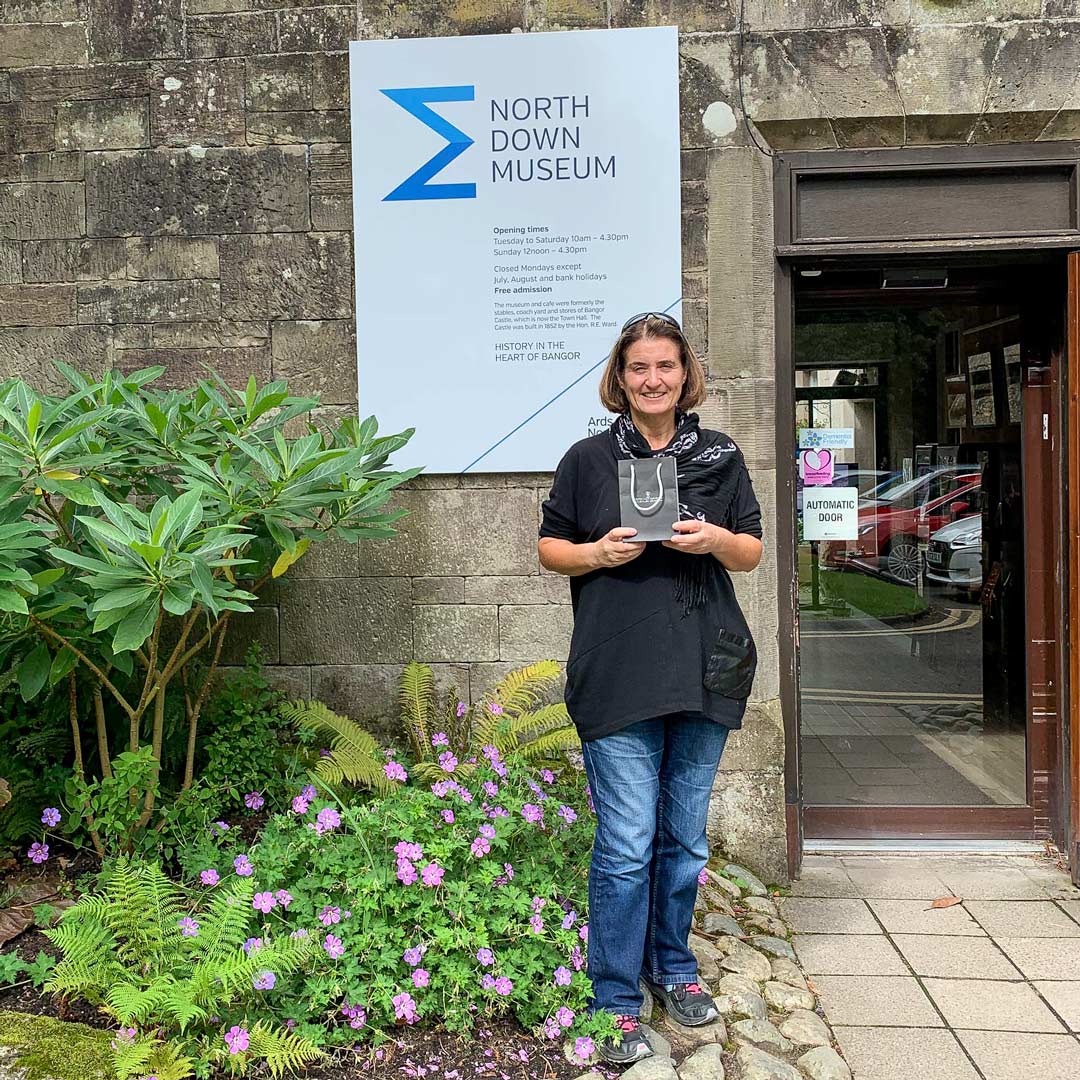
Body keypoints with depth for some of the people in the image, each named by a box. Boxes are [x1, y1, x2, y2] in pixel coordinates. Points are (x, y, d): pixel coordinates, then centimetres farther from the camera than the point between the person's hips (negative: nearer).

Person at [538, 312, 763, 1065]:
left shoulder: (721, 456, 8)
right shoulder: (588, 459, 2)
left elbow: (753, 552, 11)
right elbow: (550, 548, 8)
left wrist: (716, 539, -11)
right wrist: (597, 553, -12)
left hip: (704, 672, 3)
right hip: (617, 678, -3)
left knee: (686, 837, 15)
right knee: (626, 846, -2)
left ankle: (673, 966, 35)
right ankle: (616, 1002, 14)